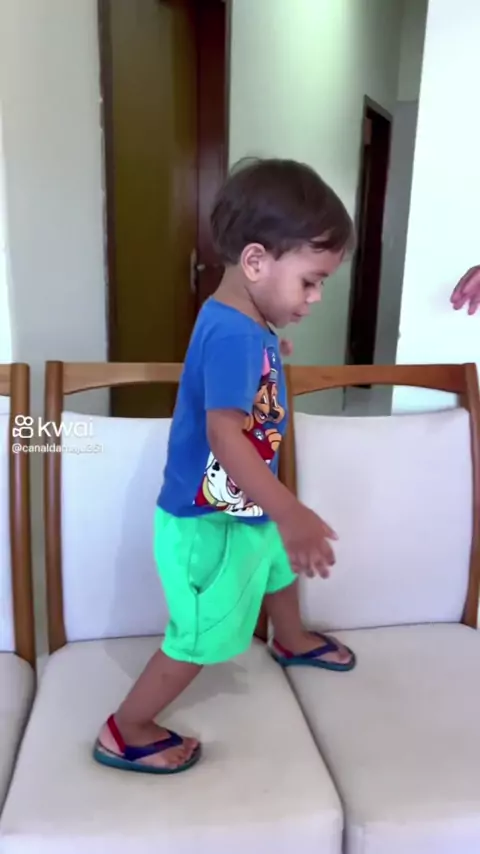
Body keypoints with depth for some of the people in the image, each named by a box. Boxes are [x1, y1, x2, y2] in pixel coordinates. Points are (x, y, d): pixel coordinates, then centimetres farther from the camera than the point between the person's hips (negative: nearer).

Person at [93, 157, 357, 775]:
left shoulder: (247, 324, 1)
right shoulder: (233, 333, -30)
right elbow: (224, 432, -43)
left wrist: (271, 352, 20)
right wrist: (290, 511, -49)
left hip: (241, 508, 10)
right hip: (209, 520, -10)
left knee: (280, 564, 32)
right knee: (201, 638, 4)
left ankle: (291, 642, 63)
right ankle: (123, 733, 25)